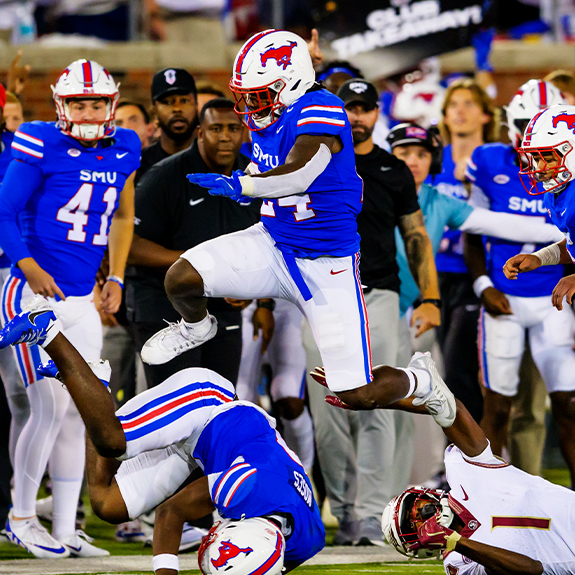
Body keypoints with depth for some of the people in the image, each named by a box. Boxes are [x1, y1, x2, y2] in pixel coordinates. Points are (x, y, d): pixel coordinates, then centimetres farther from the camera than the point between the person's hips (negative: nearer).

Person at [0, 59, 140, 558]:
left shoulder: (123, 151, 8)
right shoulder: (42, 147, -10)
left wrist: (116, 278, 17)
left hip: (82, 301, 6)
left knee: (76, 415, 6)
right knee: (51, 408, -10)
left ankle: (65, 529, 14)